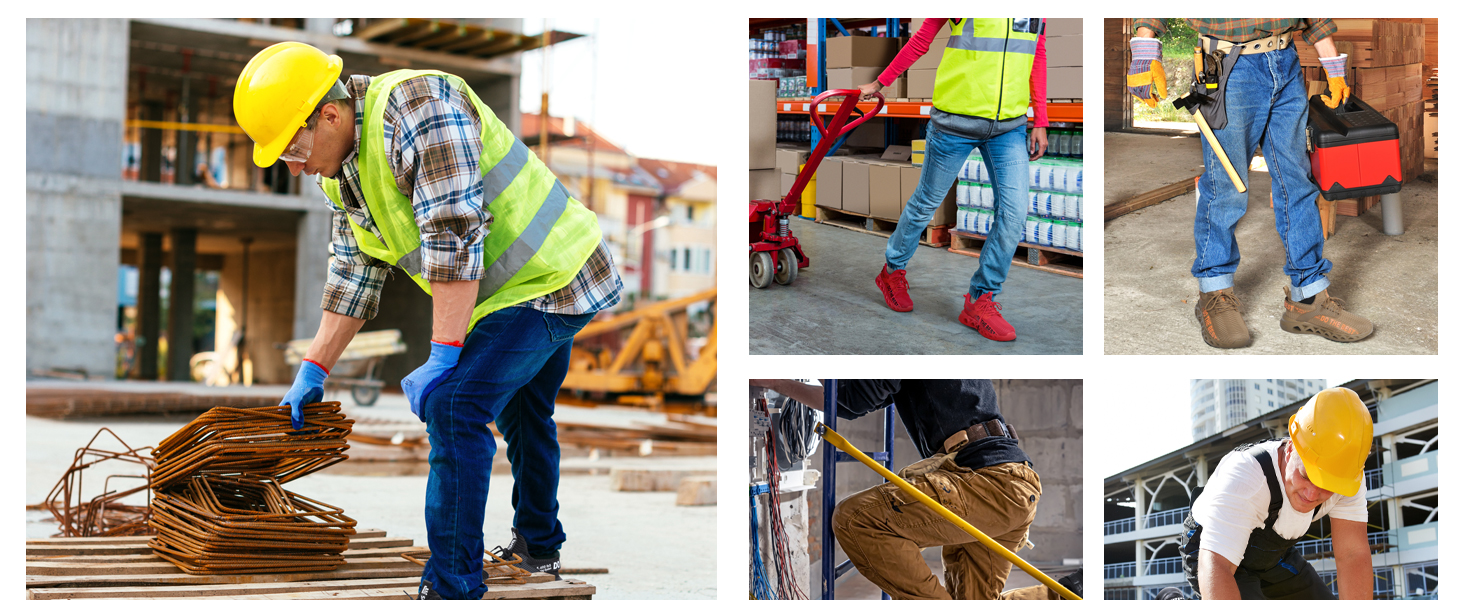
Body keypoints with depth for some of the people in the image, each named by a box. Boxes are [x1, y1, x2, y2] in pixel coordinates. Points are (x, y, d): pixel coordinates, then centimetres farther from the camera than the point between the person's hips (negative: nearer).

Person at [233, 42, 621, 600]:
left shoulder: (419, 105, -27)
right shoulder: (342, 171, 4)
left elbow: (455, 238, -30)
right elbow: (352, 275, 12)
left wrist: (442, 360, -28)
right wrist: (313, 371, 9)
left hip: (547, 278, -10)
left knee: (453, 407, -17)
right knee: (522, 411, 25)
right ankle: (537, 545, 45)